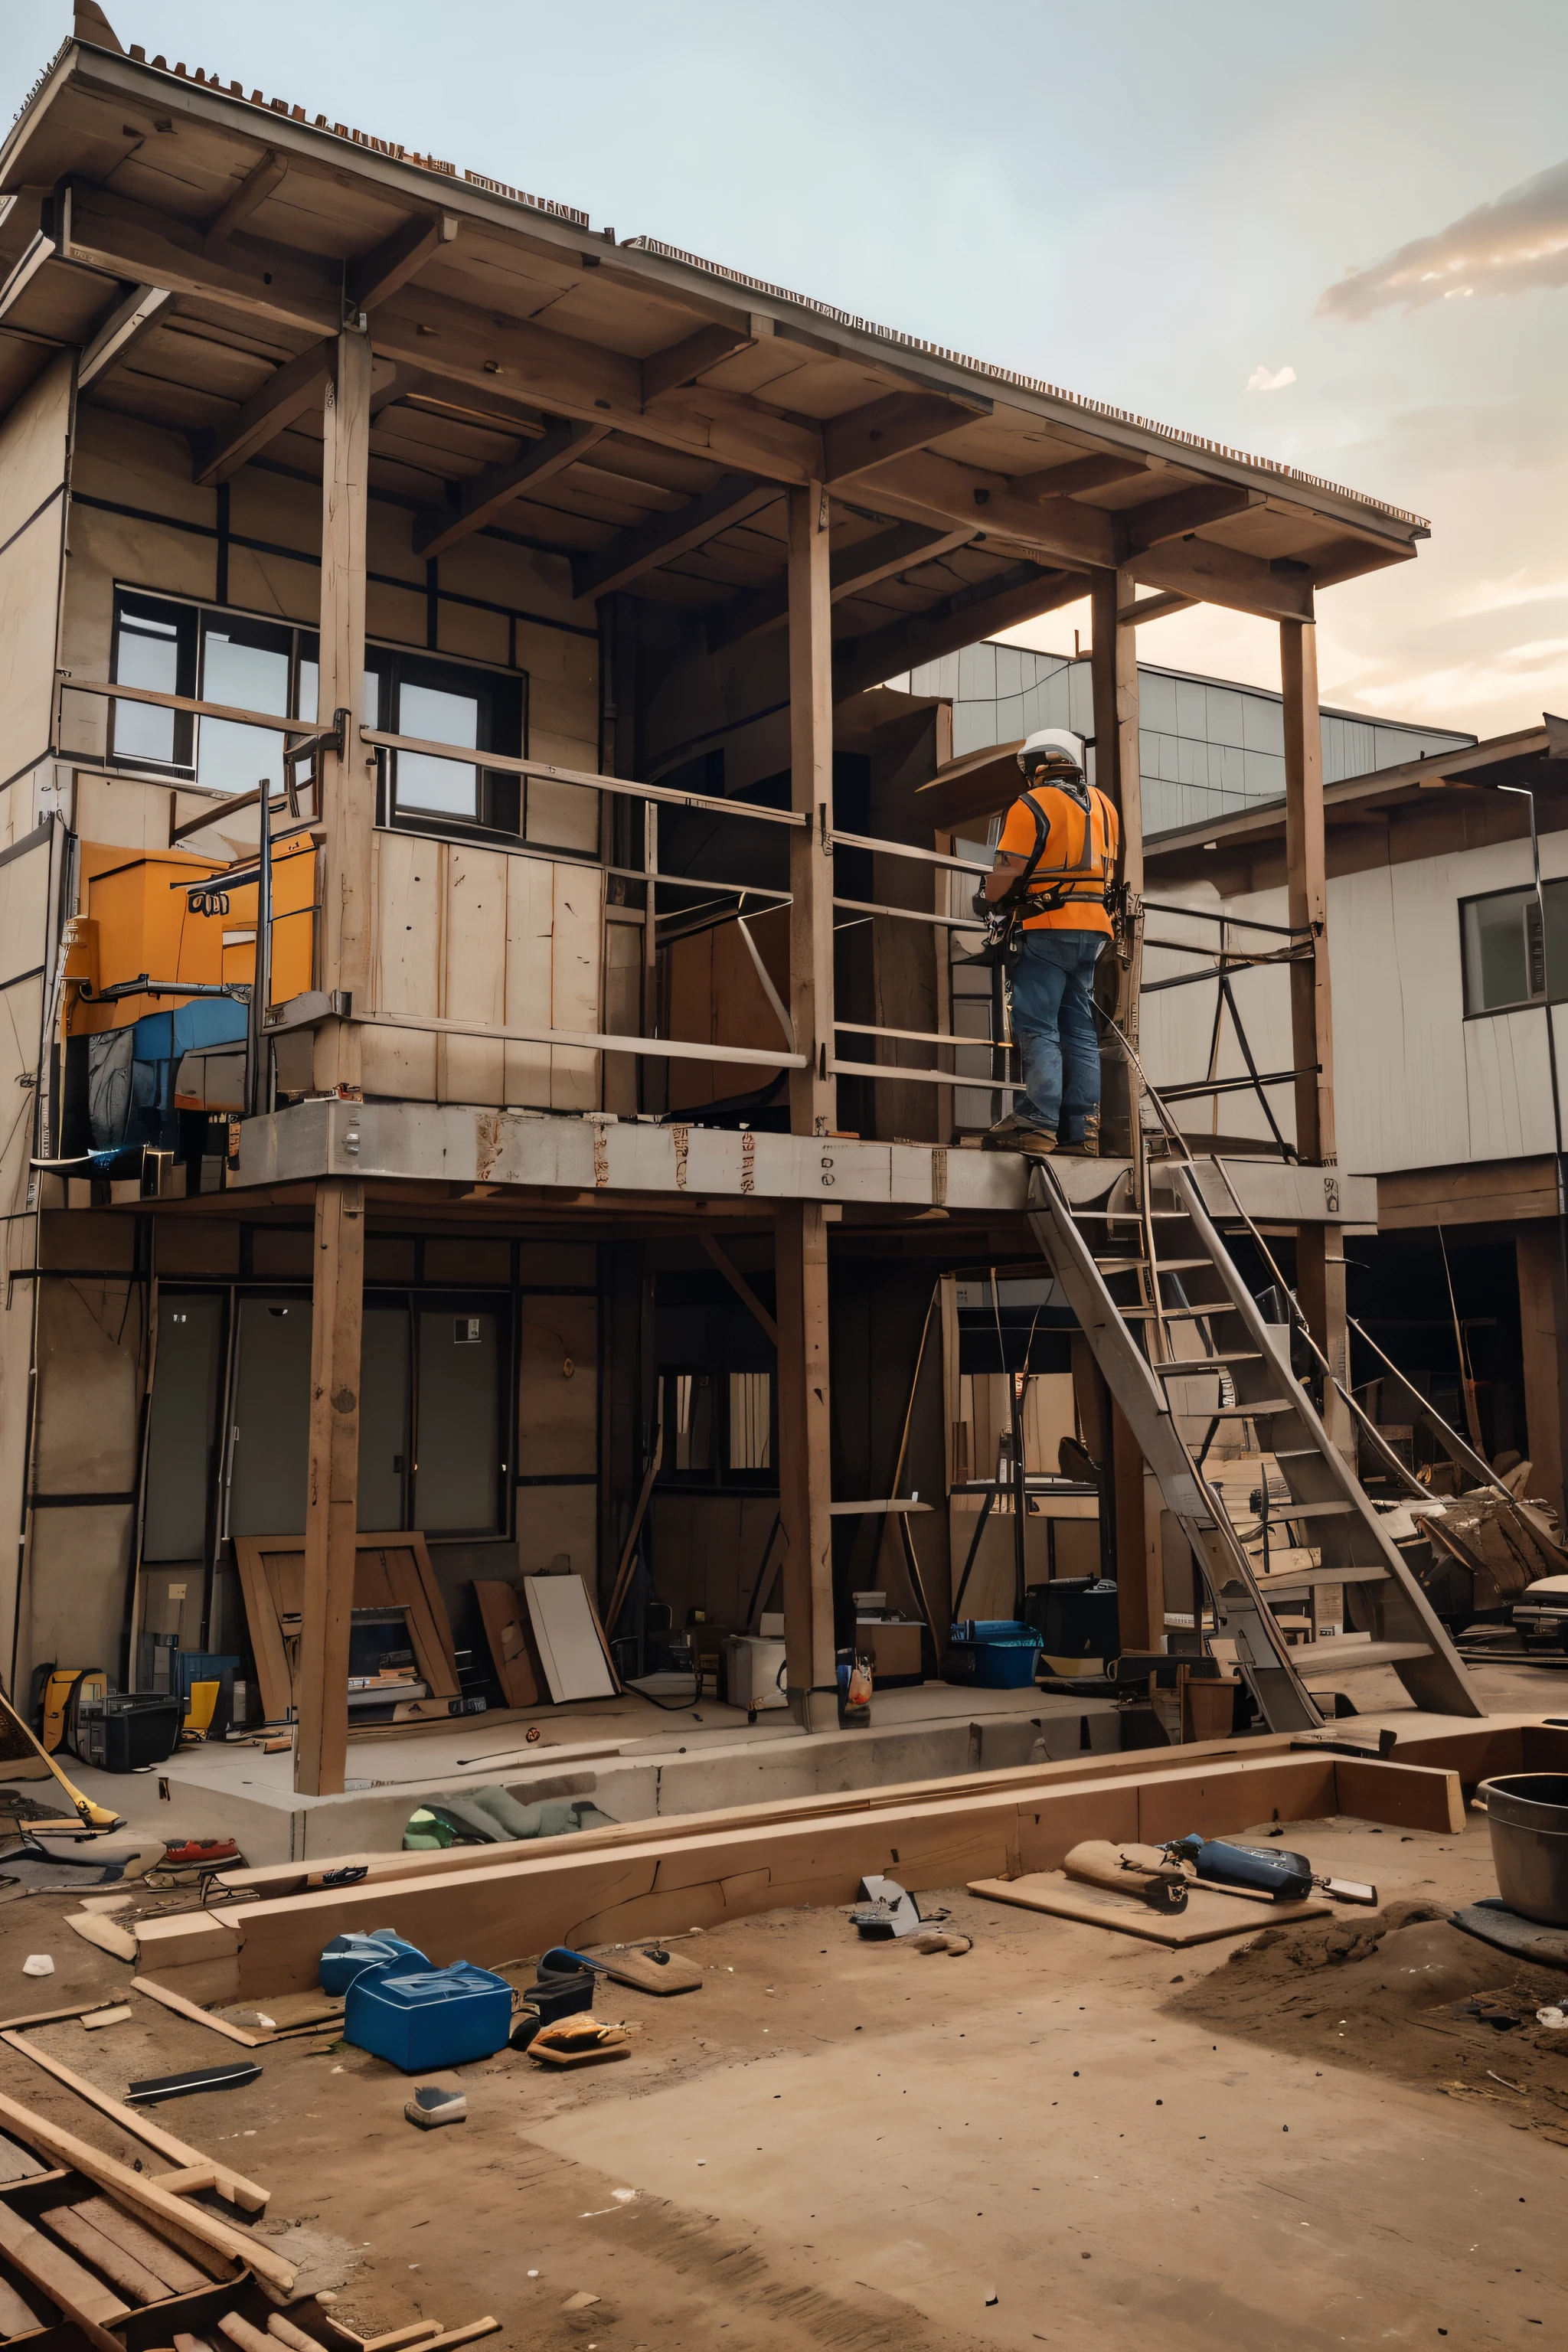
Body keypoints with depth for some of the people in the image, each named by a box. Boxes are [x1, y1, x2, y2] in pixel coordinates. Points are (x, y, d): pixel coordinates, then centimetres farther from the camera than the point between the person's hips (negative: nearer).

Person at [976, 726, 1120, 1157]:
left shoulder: (1032, 805, -7)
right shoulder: (1101, 804, 16)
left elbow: (1007, 870, -10)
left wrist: (987, 900, 8)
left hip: (1050, 930, -7)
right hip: (1093, 930, 7)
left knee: (1037, 1027, -8)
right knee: (1079, 1030, 7)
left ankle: (1037, 1123, -15)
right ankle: (1082, 1130, 5)